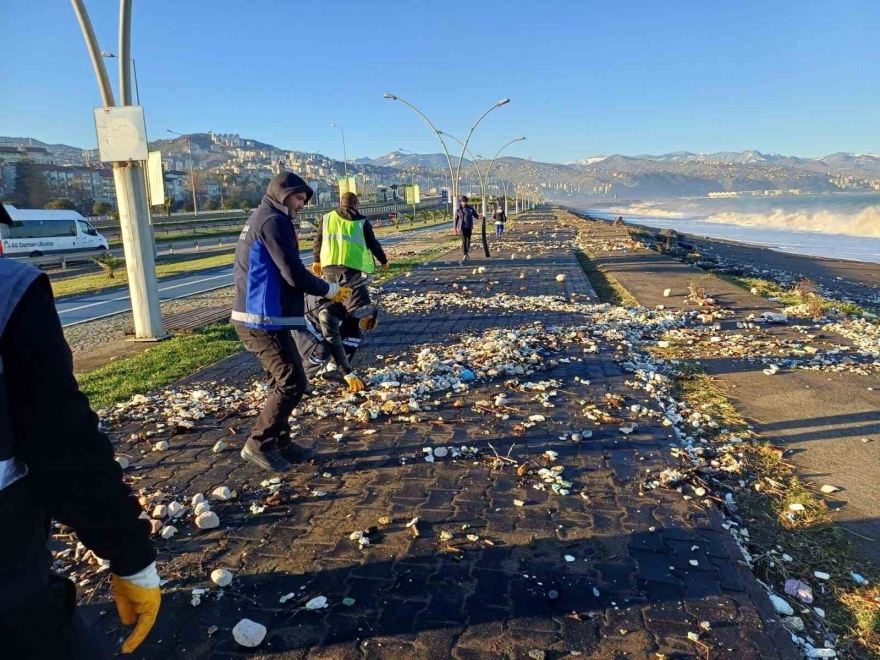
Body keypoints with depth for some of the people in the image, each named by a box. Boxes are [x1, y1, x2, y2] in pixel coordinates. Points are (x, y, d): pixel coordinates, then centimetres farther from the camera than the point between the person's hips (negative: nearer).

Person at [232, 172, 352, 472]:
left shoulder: (259, 220, 20)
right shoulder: (273, 221, -13)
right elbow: (294, 274, -19)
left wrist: (320, 287, 8)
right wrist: (330, 290, -4)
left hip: (258, 317, 11)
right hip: (263, 320, -11)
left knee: (284, 380, 16)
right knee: (292, 382, -7)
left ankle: (279, 442, 25)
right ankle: (259, 444, 2)